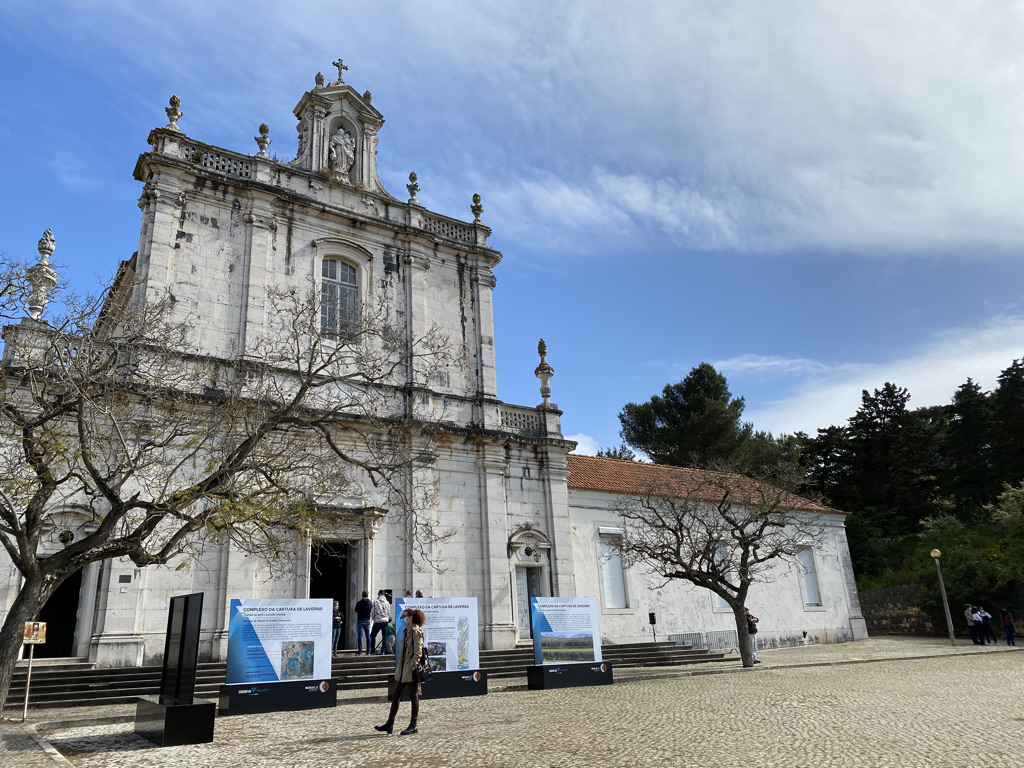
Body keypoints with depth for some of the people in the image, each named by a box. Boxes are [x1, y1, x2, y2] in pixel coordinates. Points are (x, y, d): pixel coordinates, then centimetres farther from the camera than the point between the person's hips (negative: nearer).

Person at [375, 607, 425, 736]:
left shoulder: (417, 632, -13)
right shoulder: (405, 632, 13)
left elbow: (418, 653, -17)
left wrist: (412, 667, -21)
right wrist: (399, 667, 15)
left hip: (412, 671, -9)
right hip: (402, 670, 9)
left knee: (413, 697, 3)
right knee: (395, 696, 11)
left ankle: (413, 726, 12)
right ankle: (390, 724, 19)